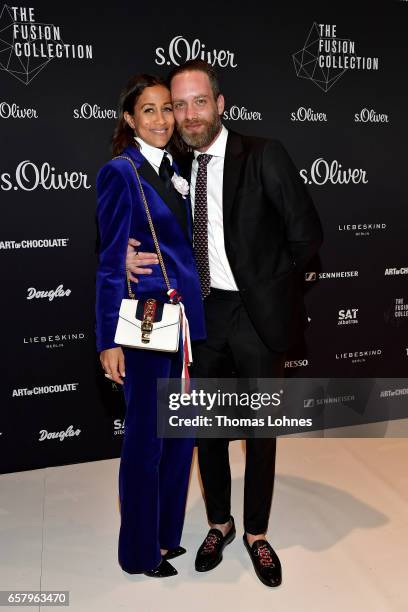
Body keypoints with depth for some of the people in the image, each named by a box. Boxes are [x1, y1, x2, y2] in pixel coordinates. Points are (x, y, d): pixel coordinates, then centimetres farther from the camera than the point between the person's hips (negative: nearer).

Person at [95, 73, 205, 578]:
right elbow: (110, 262, -11)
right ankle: (140, 550, 25)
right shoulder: (120, 172, -8)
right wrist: (109, 340, -13)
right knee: (146, 436, 5)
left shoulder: (173, 168, 13)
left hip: (186, 316, 8)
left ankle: (168, 534, 35)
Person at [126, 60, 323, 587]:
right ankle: (219, 523, 38)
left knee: (260, 427, 11)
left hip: (256, 313, -3)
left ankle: (256, 533, 32)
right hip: (202, 312, 4)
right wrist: (129, 253, -12)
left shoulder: (264, 157, -9)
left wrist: (268, 288, -5)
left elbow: (306, 234, -8)